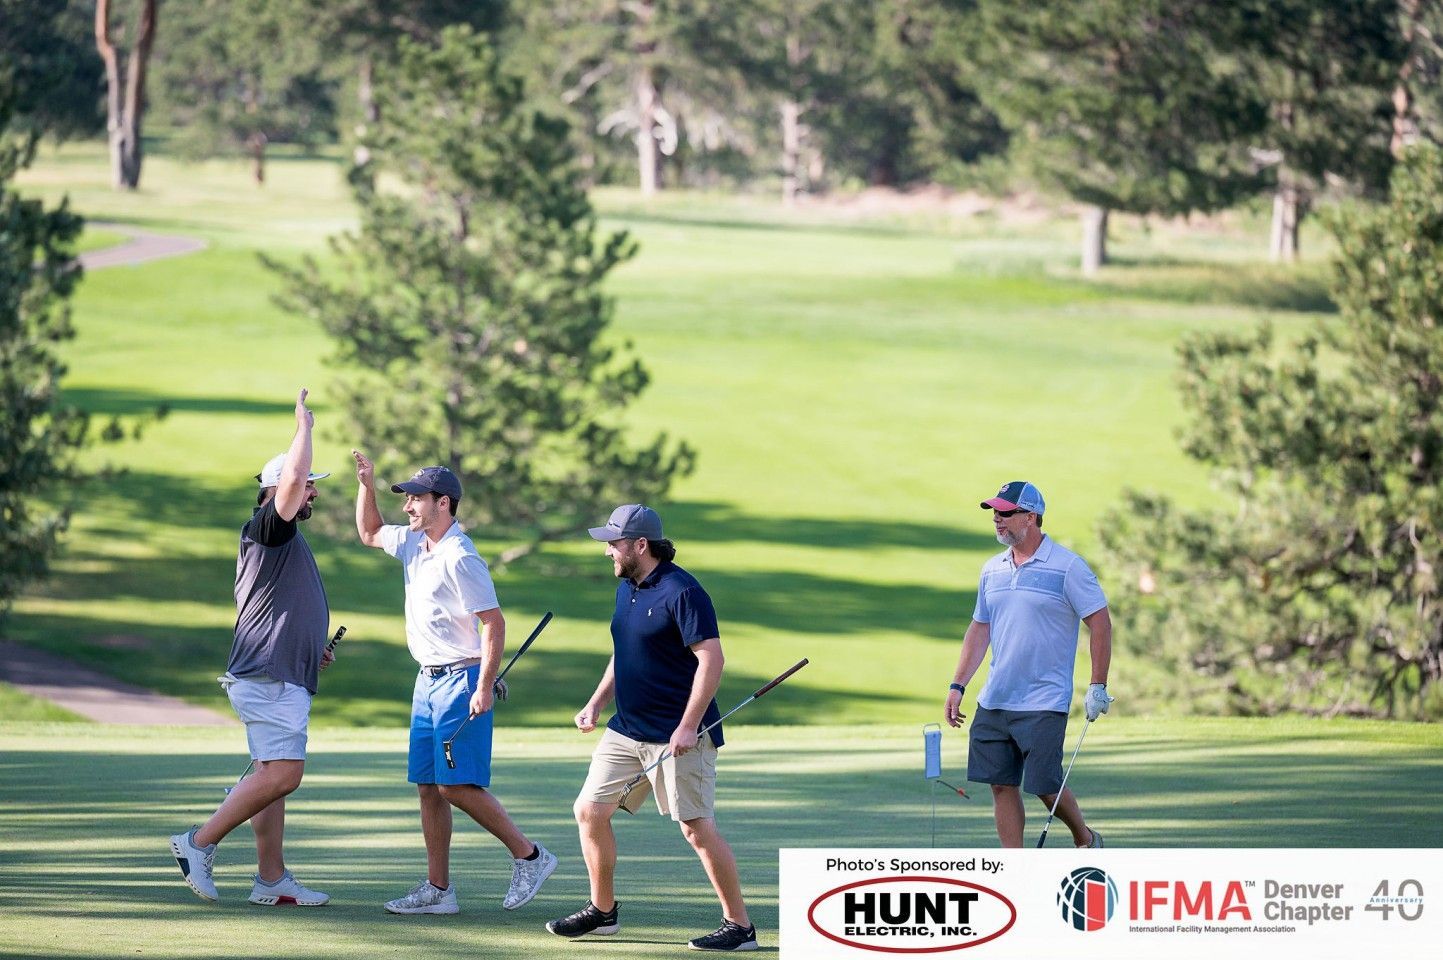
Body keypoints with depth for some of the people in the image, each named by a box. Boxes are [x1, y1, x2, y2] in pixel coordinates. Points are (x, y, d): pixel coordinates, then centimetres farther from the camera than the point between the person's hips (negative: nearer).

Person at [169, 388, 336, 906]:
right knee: (282, 773, -17)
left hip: (284, 679, 11)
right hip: (268, 679, -11)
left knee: (273, 776, 9)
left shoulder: (285, 542, 24)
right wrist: (304, 426, -13)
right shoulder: (266, 528, -7)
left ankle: (272, 879, 10)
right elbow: (291, 479, -26)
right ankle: (201, 843, -13)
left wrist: (311, 649, 19)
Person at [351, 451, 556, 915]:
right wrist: (366, 485, 15)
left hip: (461, 681, -9)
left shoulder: (460, 558, -17)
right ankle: (438, 889, 9)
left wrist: (484, 688, -25)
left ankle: (529, 856, -2)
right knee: (428, 787, 7)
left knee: (457, 784, -13)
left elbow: (494, 622, -20)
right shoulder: (413, 543, 11)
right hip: (428, 681, 9)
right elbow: (369, 533, 31)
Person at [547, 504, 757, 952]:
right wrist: (596, 703, 13)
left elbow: (711, 658, -21)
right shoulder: (626, 588, 12)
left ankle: (739, 925, -2)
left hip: (679, 737, -9)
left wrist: (688, 727, -25)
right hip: (626, 730, 9)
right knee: (589, 811, 8)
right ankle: (603, 911, 22)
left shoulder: (682, 592, -16)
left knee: (697, 828, -10)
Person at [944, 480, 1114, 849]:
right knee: (1002, 784, 2)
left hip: (1044, 703, -6)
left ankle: (1086, 840, 22)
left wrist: (1098, 686, -11)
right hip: (993, 702, 6)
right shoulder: (992, 570, 11)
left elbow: (1100, 623, -7)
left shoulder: (1067, 567, -7)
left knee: (1044, 786, -5)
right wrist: (958, 685, 11)